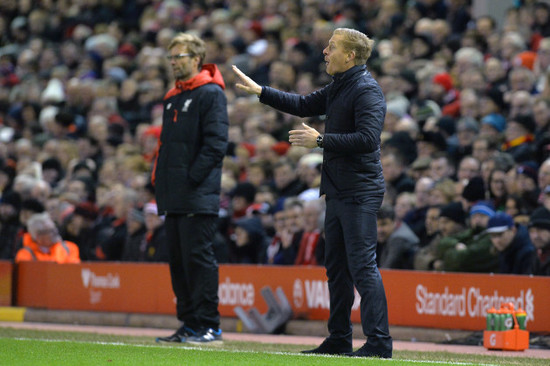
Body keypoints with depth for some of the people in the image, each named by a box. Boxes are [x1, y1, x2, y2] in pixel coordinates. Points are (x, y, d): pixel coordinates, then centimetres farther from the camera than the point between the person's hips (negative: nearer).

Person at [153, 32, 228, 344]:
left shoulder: (211, 94, -7)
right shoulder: (173, 98, 21)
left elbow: (216, 143, -14)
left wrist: (192, 178, -18)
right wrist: (159, 178, 14)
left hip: (198, 198, -9)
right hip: (174, 198, 9)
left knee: (198, 258, -9)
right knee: (179, 260, 9)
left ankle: (208, 325, -6)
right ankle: (189, 324, 14)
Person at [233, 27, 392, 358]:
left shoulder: (367, 90, -14)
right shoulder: (337, 88, 16)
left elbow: (367, 138, -24)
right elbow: (304, 105, 29)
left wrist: (320, 140, -20)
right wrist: (260, 91, 25)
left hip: (361, 191, -10)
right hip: (338, 191, 10)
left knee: (363, 266, -12)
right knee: (336, 266, 13)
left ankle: (379, 341, -12)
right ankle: (339, 340, 20)